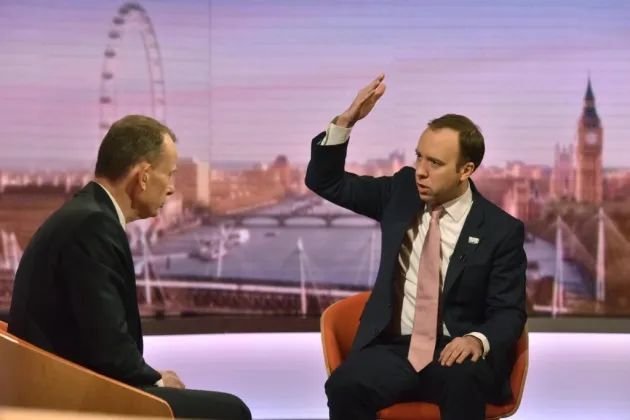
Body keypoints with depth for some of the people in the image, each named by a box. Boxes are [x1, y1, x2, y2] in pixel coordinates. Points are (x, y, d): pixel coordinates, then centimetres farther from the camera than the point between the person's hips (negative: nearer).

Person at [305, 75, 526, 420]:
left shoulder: (501, 230, -2)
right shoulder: (402, 191, 7)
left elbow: (509, 312, -2)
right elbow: (325, 182, 10)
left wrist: (478, 339, -26)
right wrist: (347, 119, -6)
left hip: (456, 351, -2)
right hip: (393, 347, 2)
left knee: (464, 382, -38)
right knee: (345, 386, -30)